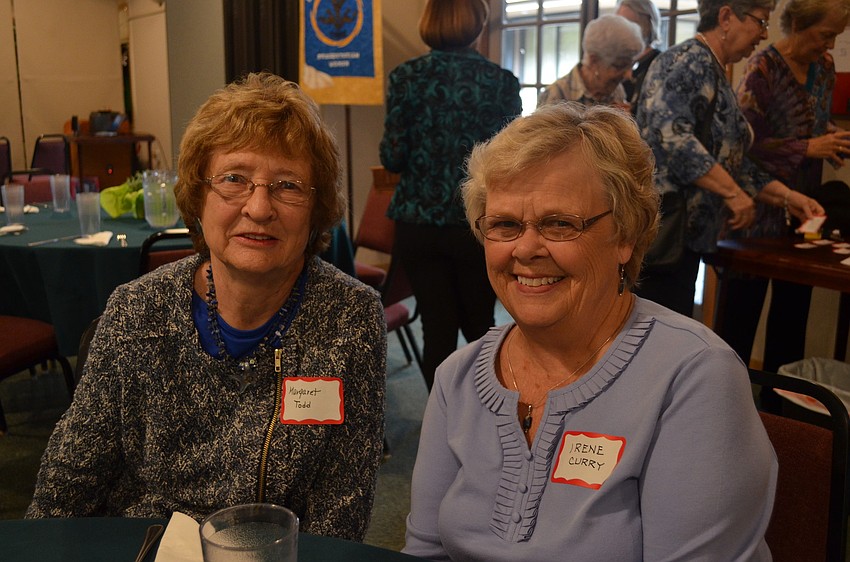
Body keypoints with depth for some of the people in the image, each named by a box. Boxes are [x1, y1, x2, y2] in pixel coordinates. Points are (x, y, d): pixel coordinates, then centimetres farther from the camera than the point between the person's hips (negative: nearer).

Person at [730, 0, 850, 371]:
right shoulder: (763, 69, -13)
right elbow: (747, 142, -18)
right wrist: (808, 148, -19)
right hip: (763, 210, -7)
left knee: (794, 305, 13)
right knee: (745, 303, 2)